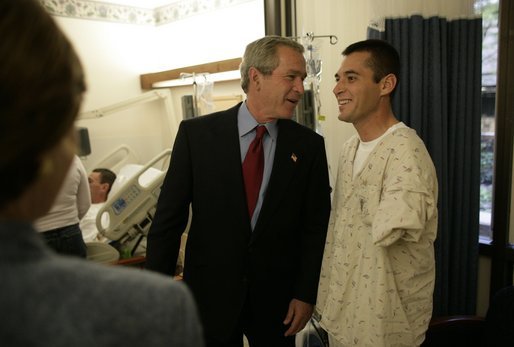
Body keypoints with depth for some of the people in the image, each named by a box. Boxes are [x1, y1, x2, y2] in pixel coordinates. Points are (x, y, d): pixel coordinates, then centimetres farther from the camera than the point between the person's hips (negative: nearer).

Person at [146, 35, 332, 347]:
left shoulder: (309, 145, -6)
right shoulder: (196, 134, -9)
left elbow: (316, 225, -1)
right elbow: (169, 218, -6)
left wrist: (306, 294, -2)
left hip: (277, 298, 1)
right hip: (209, 294, -1)